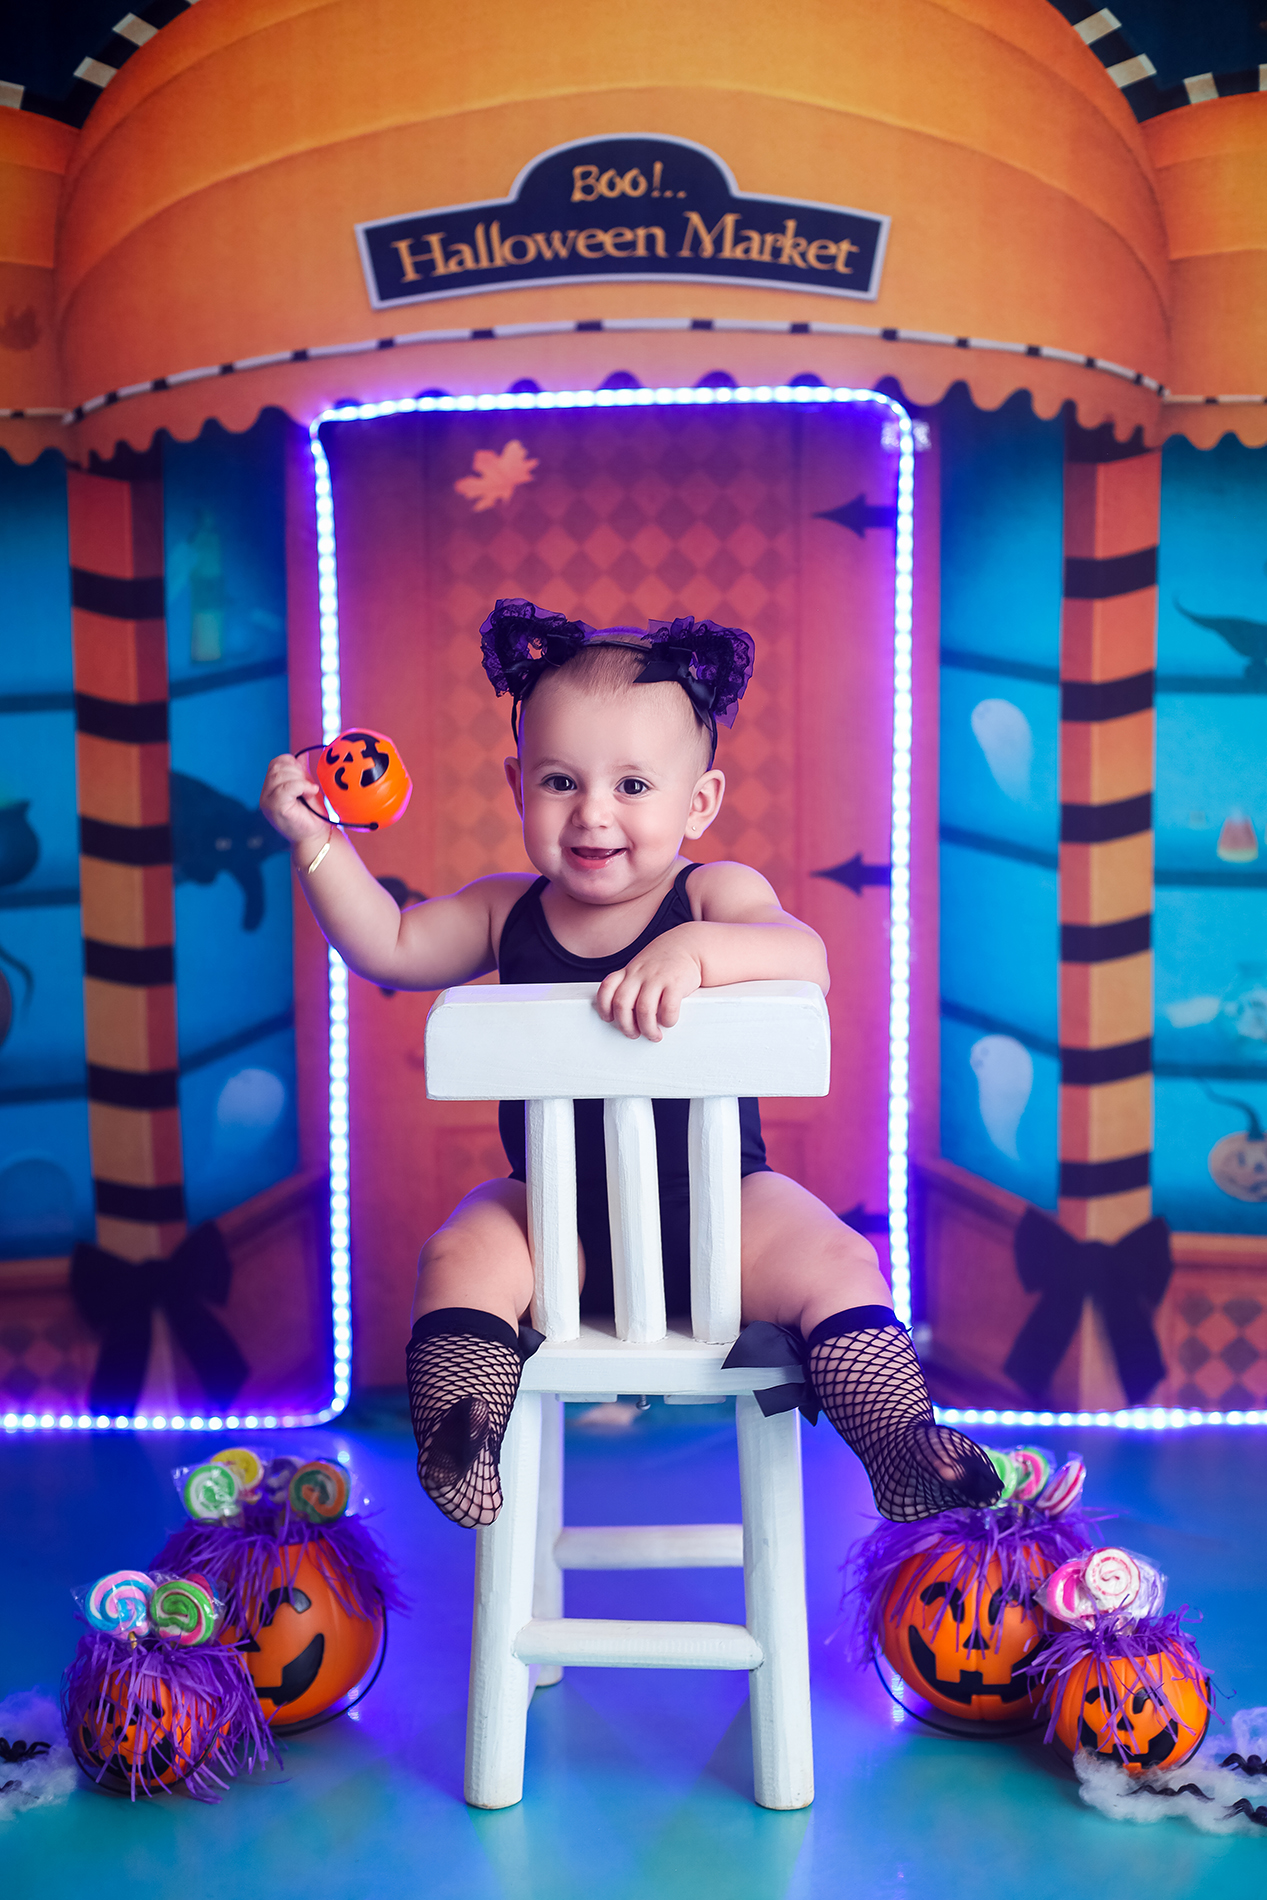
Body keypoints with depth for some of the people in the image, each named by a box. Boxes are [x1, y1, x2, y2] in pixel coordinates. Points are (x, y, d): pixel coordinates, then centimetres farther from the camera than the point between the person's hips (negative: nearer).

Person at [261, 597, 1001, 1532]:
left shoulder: (718, 895, -9)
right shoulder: (508, 912, 3)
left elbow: (807, 959, -27)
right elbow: (391, 949, 5)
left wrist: (694, 948, -46)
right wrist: (317, 842, -4)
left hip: (720, 1208, -2)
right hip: (559, 1212, 2)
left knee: (836, 1261, -20)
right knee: (461, 1257, -21)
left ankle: (901, 1440, -9)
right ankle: (459, 1442, -13)